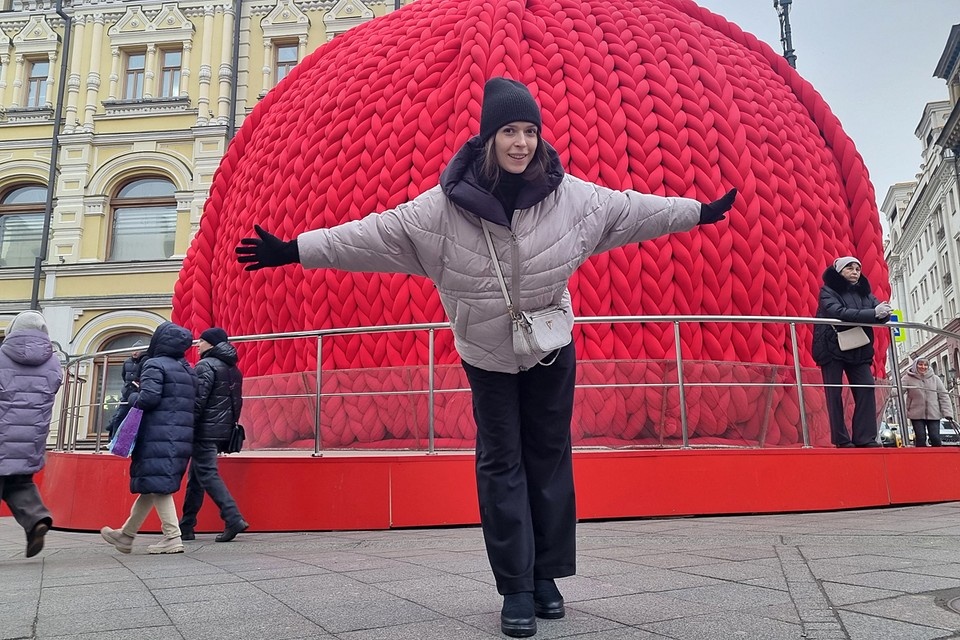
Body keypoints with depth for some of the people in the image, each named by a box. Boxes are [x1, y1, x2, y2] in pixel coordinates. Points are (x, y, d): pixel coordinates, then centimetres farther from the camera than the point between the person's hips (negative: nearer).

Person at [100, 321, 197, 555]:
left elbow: (149, 397, -18)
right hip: (182, 435, 8)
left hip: (159, 436, -8)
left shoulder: (154, 365, -6)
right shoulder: (188, 369, 16)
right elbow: (193, 401, 13)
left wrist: (132, 398, 1)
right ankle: (126, 535, 27)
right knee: (150, 486, 15)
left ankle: (172, 538, -10)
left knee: (157, 486, -5)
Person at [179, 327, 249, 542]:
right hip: (223, 430, 9)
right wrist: (230, 425, 20)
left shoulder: (206, 365, -10)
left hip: (205, 430, -9)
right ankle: (186, 526, 19)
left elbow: (197, 400, -18)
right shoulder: (233, 369, 16)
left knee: (207, 475, -8)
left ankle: (234, 519, -16)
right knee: (196, 476, 15)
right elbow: (237, 402, 17)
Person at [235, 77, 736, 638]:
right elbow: (374, 232, -15)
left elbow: (630, 208, 3)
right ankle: (516, 588, 10)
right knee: (502, 462, 2)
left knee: (550, 455, 8)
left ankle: (547, 575, 22)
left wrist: (699, 212, 11)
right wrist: (295, 250, -17)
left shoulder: (568, 193, -10)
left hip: (552, 346, 2)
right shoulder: (447, 204, -17)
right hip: (488, 353, -2)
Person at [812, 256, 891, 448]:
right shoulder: (828, 291, -3)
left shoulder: (864, 292, 12)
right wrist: (873, 313, -28)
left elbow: (882, 312, -1)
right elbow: (838, 313, -22)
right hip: (832, 348, -5)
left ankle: (866, 438, -5)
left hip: (858, 350, 5)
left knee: (866, 389, -5)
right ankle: (842, 440, -2)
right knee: (834, 393, -5)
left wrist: (884, 313, -26)